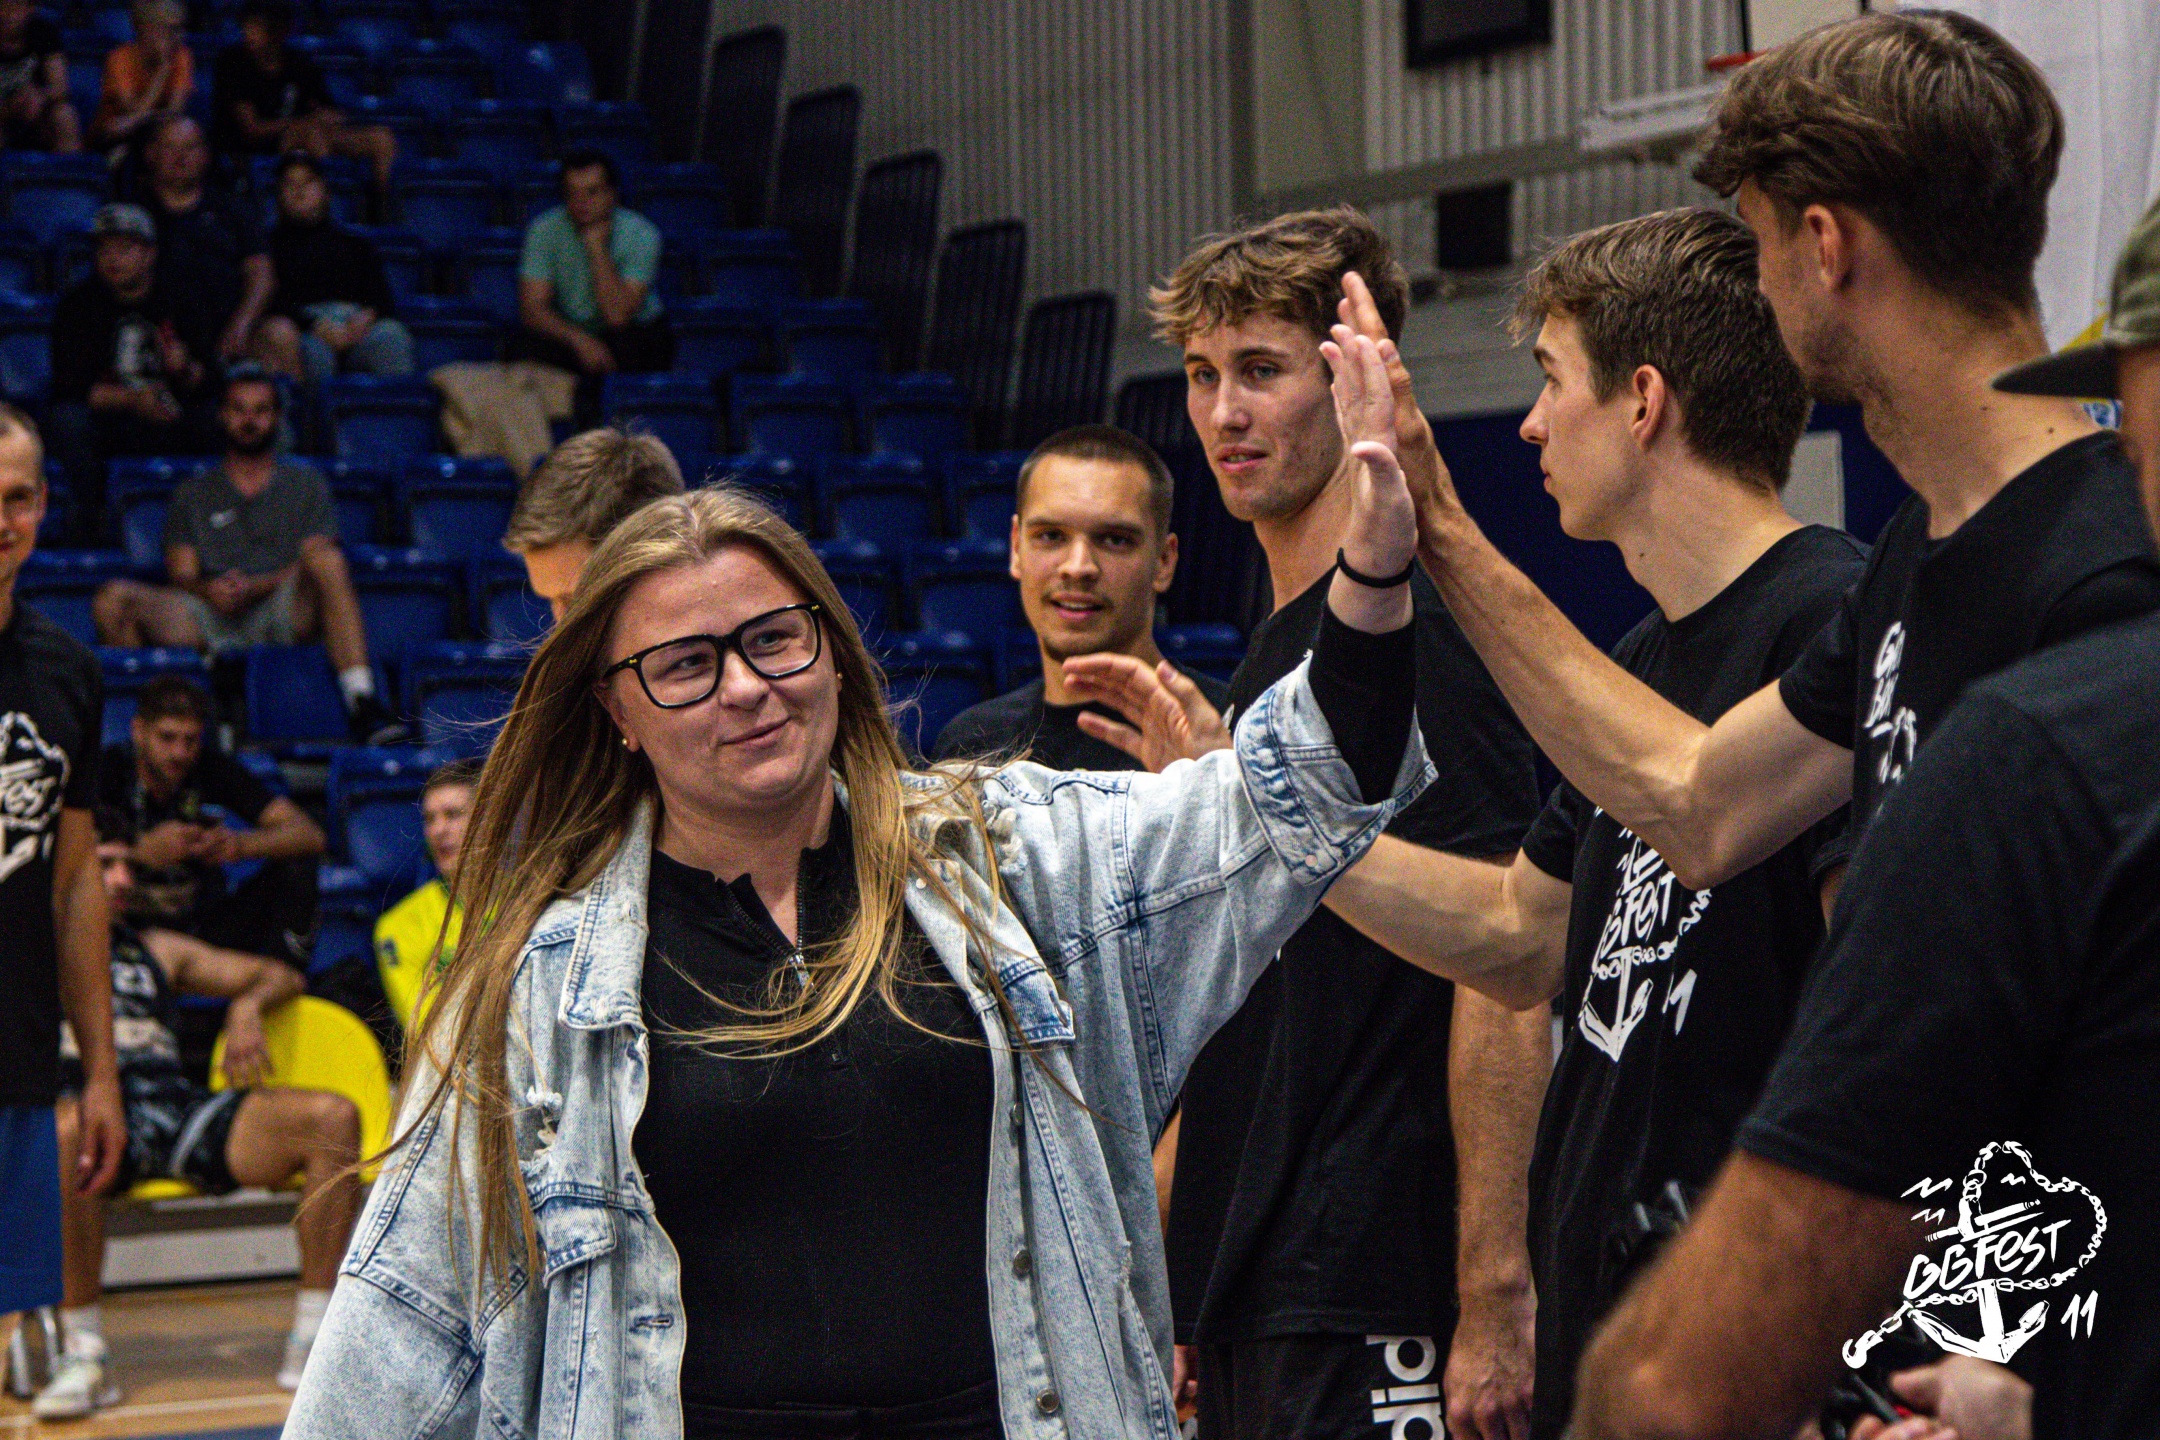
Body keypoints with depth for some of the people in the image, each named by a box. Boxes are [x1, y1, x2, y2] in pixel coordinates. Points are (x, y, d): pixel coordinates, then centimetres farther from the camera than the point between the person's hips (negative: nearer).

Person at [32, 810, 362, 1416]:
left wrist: (246, 1007, 12)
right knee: (67, 1131, -44)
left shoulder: (157, 950, 34)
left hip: (183, 1109, 5)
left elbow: (282, 977, 35)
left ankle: (310, 1346, -17)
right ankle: (84, 1354, -33)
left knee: (333, 1117, -20)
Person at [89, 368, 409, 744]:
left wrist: (255, 586, -12)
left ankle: (362, 701, -46)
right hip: (209, 619, 1)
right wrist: (209, 590, -13)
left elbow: (316, 562, 7)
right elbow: (182, 572, 13)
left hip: (282, 612, -1)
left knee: (327, 560, -34)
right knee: (114, 598, -24)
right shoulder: (193, 494, 25)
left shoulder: (305, 484, 22)